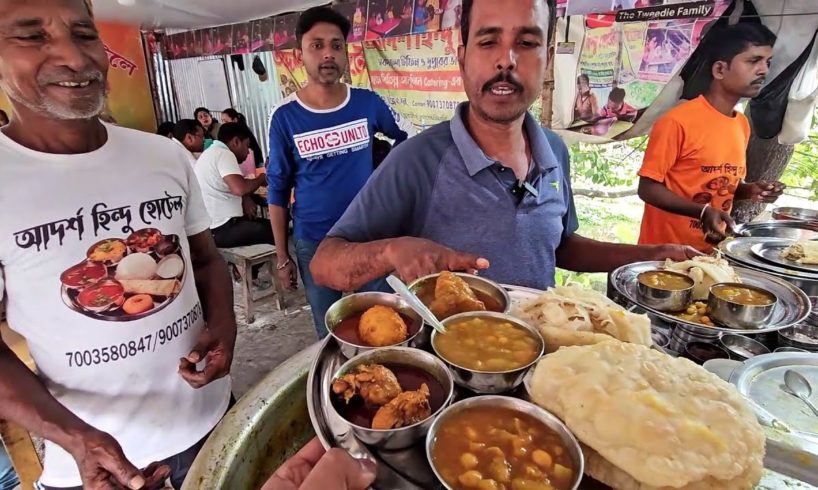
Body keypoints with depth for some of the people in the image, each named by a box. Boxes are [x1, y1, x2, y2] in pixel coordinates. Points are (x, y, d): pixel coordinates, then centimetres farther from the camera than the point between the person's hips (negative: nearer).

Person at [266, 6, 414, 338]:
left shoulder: (367, 102, -6)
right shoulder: (285, 117, -9)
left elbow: (408, 138, 13)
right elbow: (277, 192, -2)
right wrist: (282, 257, 0)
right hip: (313, 243, -1)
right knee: (329, 331, 16)